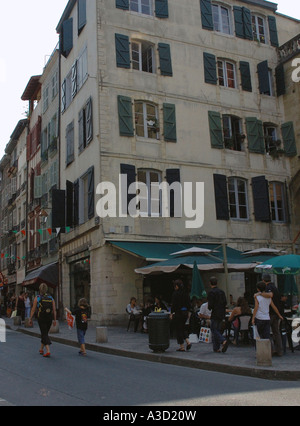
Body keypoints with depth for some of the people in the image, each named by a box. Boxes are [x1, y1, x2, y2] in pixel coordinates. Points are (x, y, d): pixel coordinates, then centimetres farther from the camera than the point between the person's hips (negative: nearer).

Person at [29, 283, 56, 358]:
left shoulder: (37, 298, -4)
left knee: (44, 334, -1)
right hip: (49, 318, 3)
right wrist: (54, 320, 6)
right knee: (45, 334, 19)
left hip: (41, 318, -3)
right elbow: (54, 310, 1)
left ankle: (48, 351, -15)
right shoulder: (51, 298, 4)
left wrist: (30, 319, 5)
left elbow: (33, 310, -4)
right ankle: (41, 349, 33)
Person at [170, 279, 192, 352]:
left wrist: (171, 313, -7)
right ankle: (187, 341, 4)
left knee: (178, 329, 3)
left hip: (178, 313, -6)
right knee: (183, 327, 22)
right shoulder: (185, 293, 5)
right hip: (185, 312, 6)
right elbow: (189, 304, 9)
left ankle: (182, 347, 6)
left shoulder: (175, 293, -14)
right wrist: (188, 312, 17)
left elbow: (173, 305, -15)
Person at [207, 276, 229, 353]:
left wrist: (209, 308, 4)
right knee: (218, 330, 13)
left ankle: (223, 341, -22)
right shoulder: (222, 291, 8)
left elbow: (210, 304, -17)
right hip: (222, 314, 7)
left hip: (215, 314, -7)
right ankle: (217, 348, 13)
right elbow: (225, 302, 9)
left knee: (214, 330, -2)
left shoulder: (211, 292, -14)